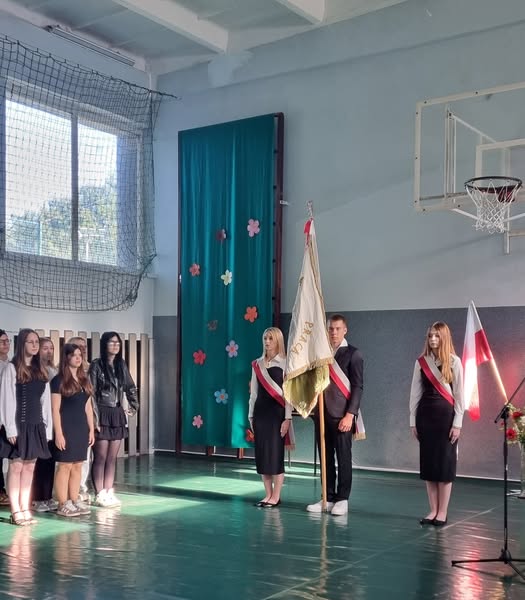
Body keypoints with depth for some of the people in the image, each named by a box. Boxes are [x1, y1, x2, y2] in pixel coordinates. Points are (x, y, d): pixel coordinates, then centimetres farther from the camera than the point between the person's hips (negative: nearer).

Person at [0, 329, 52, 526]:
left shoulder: (40, 371, 12)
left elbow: (45, 401, 12)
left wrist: (47, 427, 7)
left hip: (36, 426, 6)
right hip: (19, 425, -6)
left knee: (29, 467, 8)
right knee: (16, 467, -2)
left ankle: (25, 509, 12)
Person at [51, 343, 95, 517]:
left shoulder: (84, 380, 12)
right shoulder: (59, 380, -7)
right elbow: (55, 409, -10)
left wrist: (91, 429, 12)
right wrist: (58, 433, -15)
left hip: (81, 428, 6)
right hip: (66, 428, -6)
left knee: (77, 466, 8)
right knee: (65, 466, -4)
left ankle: (74, 501, 15)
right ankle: (63, 504, 2)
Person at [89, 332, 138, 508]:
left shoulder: (121, 365, 10)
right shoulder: (96, 365, -7)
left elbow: (131, 388, 21)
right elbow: (91, 393, -11)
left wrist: (133, 407, 16)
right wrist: (95, 418, -16)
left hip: (118, 415, 6)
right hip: (102, 415, -5)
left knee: (112, 458, 8)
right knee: (101, 457, -3)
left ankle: (109, 493, 12)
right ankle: (100, 495, 2)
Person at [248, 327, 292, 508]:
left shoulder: (285, 363, -5)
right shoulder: (257, 364, 10)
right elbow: (254, 392, 13)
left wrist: (287, 418, -12)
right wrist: (251, 415, 11)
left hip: (276, 412, -5)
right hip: (260, 412, 5)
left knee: (275, 453, -3)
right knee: (262, 453, 6)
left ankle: (276, 497, 6)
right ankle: (268, 495, 15)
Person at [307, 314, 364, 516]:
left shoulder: (353, 354, -2)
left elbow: (357, 386, -7)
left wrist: (350, 414, -14)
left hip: (342, 415, -5)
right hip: (322, 414, 5)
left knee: (343, 458, 2)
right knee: (325, 458, 9)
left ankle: (342, 499, 10)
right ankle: (328, 498, 17)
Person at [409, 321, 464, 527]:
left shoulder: (454, 362, -3)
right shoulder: (421, 362, 5)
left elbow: (459, 394, -3)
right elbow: (415, 393, 7)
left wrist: (457, 423, -7)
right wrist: (413, 421, 5)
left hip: (446, 414, -3)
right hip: (425, 414, 3)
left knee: (445, 463, 0)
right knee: (428, 462, 6)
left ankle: (442, 513, 7)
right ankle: (433, 511, 14)